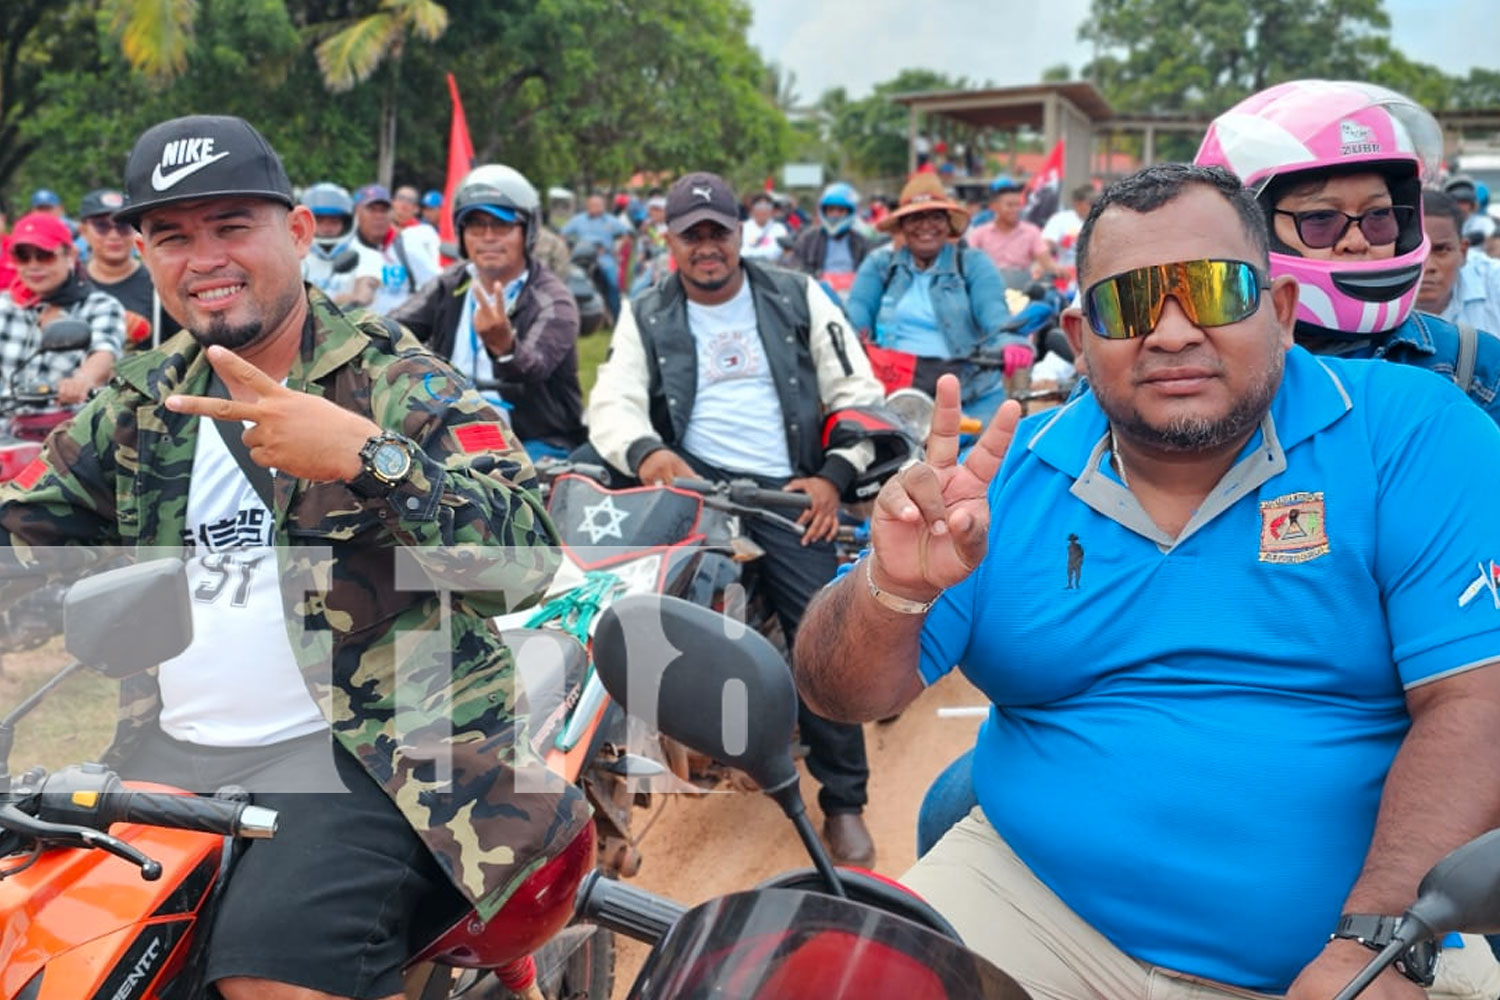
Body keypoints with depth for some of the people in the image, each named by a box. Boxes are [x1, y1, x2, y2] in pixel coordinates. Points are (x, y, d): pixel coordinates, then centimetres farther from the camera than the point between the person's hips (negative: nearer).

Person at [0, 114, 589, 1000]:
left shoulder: (396, 379, -6)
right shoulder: (143, 400, 13)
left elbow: (528, 555, -18)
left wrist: (365, 455, -32)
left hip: (369, 744, -6)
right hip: (166, 748, 7)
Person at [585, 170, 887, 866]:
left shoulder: (797, 298, 9)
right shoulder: (646, 316, 11)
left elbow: (858, 393, 8)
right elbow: (611, 404, -3)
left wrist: (834, 475, -7)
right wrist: (645, 451, -26)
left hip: (785, 489, -1)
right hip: (690, 475, 1)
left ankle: (844, 802, 6)